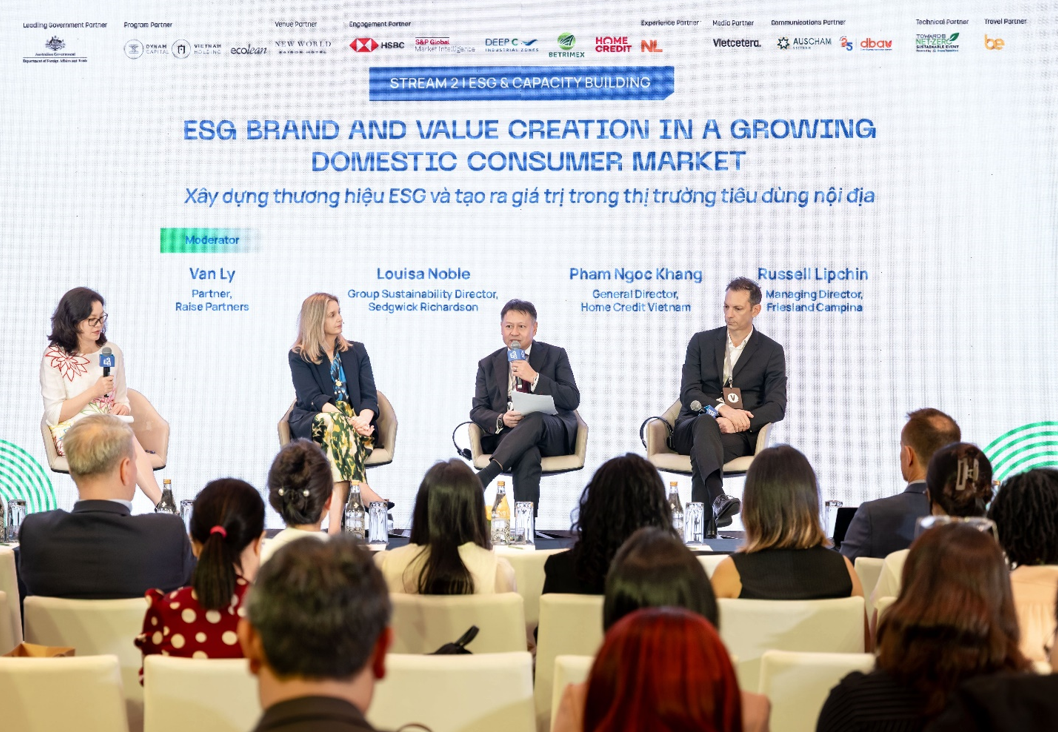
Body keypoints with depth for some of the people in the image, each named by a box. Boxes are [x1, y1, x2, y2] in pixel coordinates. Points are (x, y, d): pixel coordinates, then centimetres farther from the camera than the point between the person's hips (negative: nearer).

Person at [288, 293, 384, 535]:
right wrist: (347, 419, -27)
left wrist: (362, 420, -20)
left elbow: (370, 396, 4)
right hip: (309, 424, -2)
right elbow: (312, 397, -9)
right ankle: (362, 490, -47)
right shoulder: (298, 356, 6)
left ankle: (337, 510, -50)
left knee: (338, 429, -36)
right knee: (335, 422, -38)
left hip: (354, 423, 2)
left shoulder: (356, 351, 15)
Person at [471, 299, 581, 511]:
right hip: (507, 435, 1)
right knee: (528, 455, -38)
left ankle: (482, 477, -46)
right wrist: (501, 420, -13)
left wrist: (534, 378, -12)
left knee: (534, 420, -38)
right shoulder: (488, 364, 17)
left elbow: (573, 400, 0)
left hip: (553, 434, 0)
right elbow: (477, 410, 11)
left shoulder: (555, 355, 12)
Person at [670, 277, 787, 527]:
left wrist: (736, 422, -20)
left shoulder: (772, 351, 10)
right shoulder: (701, 341, 14)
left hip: (740, 434, 0)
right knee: (705, 421, -38)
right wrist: (722, 408, -20)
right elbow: (688, 393, 2)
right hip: (691, 428, 1)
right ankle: (717, 497, -61)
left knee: (703, 449, -37)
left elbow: (777, 407, -1)